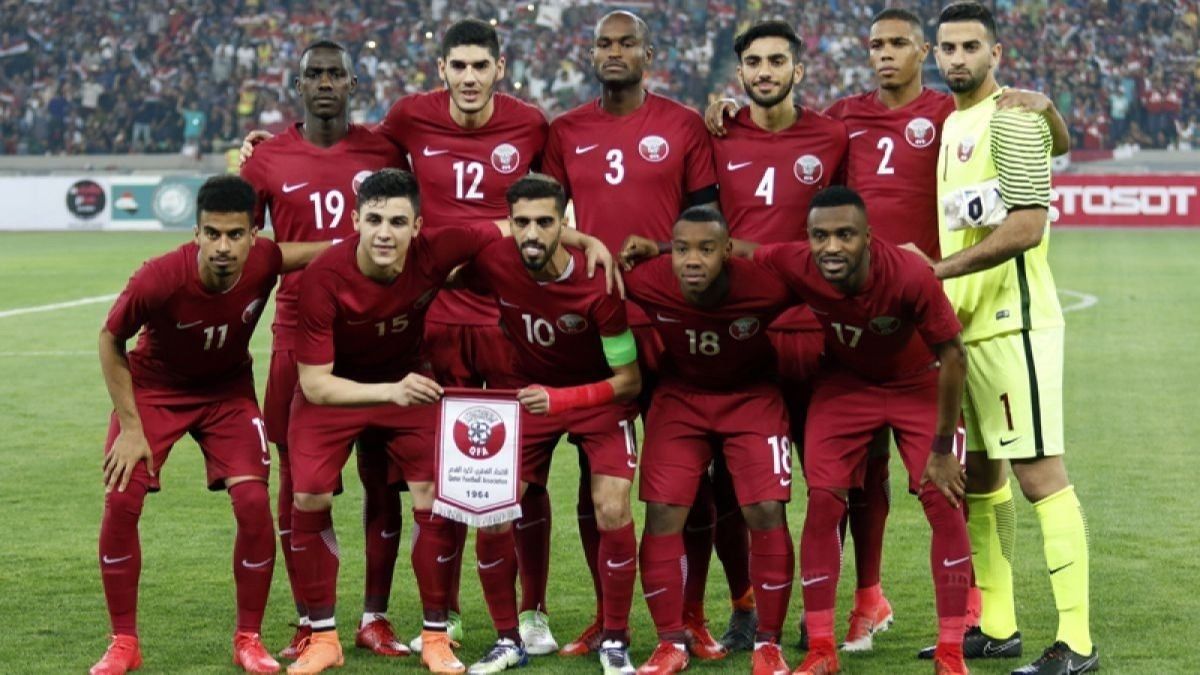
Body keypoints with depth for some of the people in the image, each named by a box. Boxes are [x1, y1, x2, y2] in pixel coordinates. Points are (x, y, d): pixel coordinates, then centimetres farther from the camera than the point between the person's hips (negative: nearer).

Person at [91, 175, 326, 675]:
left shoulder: (266, 262, -28)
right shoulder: (159, 278, -33)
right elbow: (111, 340, -14)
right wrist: (130, 427, -14)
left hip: (228, 390, 1)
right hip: (152, 386, -1)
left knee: (253, 502, -14)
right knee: (121, 502, -12)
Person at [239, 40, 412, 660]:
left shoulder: (383, 151, 5)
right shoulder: (267, 160, 4)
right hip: (299, 333, 0)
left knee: (380, 475, 3)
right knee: (299, 476, 3)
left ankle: (375, 619, 12)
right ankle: (308, 622, 12)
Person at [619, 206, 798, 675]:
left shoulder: (767, 286, -31)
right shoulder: (646, 282, -27)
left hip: (753, 397, -1)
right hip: (680, 397, 1)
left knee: (767, 513, -10)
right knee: (662, 514, -6)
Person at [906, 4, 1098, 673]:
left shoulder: (1011, 117, -10)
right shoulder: (950, 124, 17)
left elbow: (1028, 224, -19)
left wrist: (943, 268, -16)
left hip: (1012, 322, -10)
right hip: (965, 324, 10)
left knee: (1040, 473, -10)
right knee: (980, 476, 13)